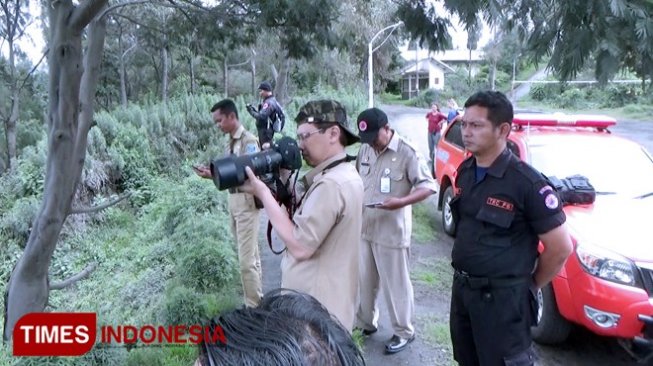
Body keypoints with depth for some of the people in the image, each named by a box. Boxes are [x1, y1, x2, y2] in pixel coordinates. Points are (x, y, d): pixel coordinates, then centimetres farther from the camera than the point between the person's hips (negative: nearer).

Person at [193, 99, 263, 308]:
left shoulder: (249, 141, -15)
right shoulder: (232, 141, 10)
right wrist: (212, 172, -2)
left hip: (246, 202, -9)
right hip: (234, 200, 9)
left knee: (247, 259, -5)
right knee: (250, 254, 20)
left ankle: (254, 307, 7)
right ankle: (257, 298, 35)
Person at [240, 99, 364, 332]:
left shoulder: (331, 184, -24)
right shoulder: (345, 175, 9)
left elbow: (300, 246, -26)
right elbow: (304, 215, 11)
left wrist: (263, 193, -20)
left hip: (316, 309, -10)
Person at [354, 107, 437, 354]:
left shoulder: (407, 153, -14)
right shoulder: (365, 150, 5)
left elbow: (428, 185, -15)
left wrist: (402, 201, -28)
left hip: (392, 232, -6)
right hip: (363, 229, 6)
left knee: (396, 284, 6)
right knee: (364, 281, 17)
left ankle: (404, 332, 22)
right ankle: (366, 322, 36)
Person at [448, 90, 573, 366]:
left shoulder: (526, 183, -19)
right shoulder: (465, 171, 2)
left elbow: (560, 247, -15)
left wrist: (529, 285, -3)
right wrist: (463, 279, 14)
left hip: (502, 299, -7)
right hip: (461, 289, 7)